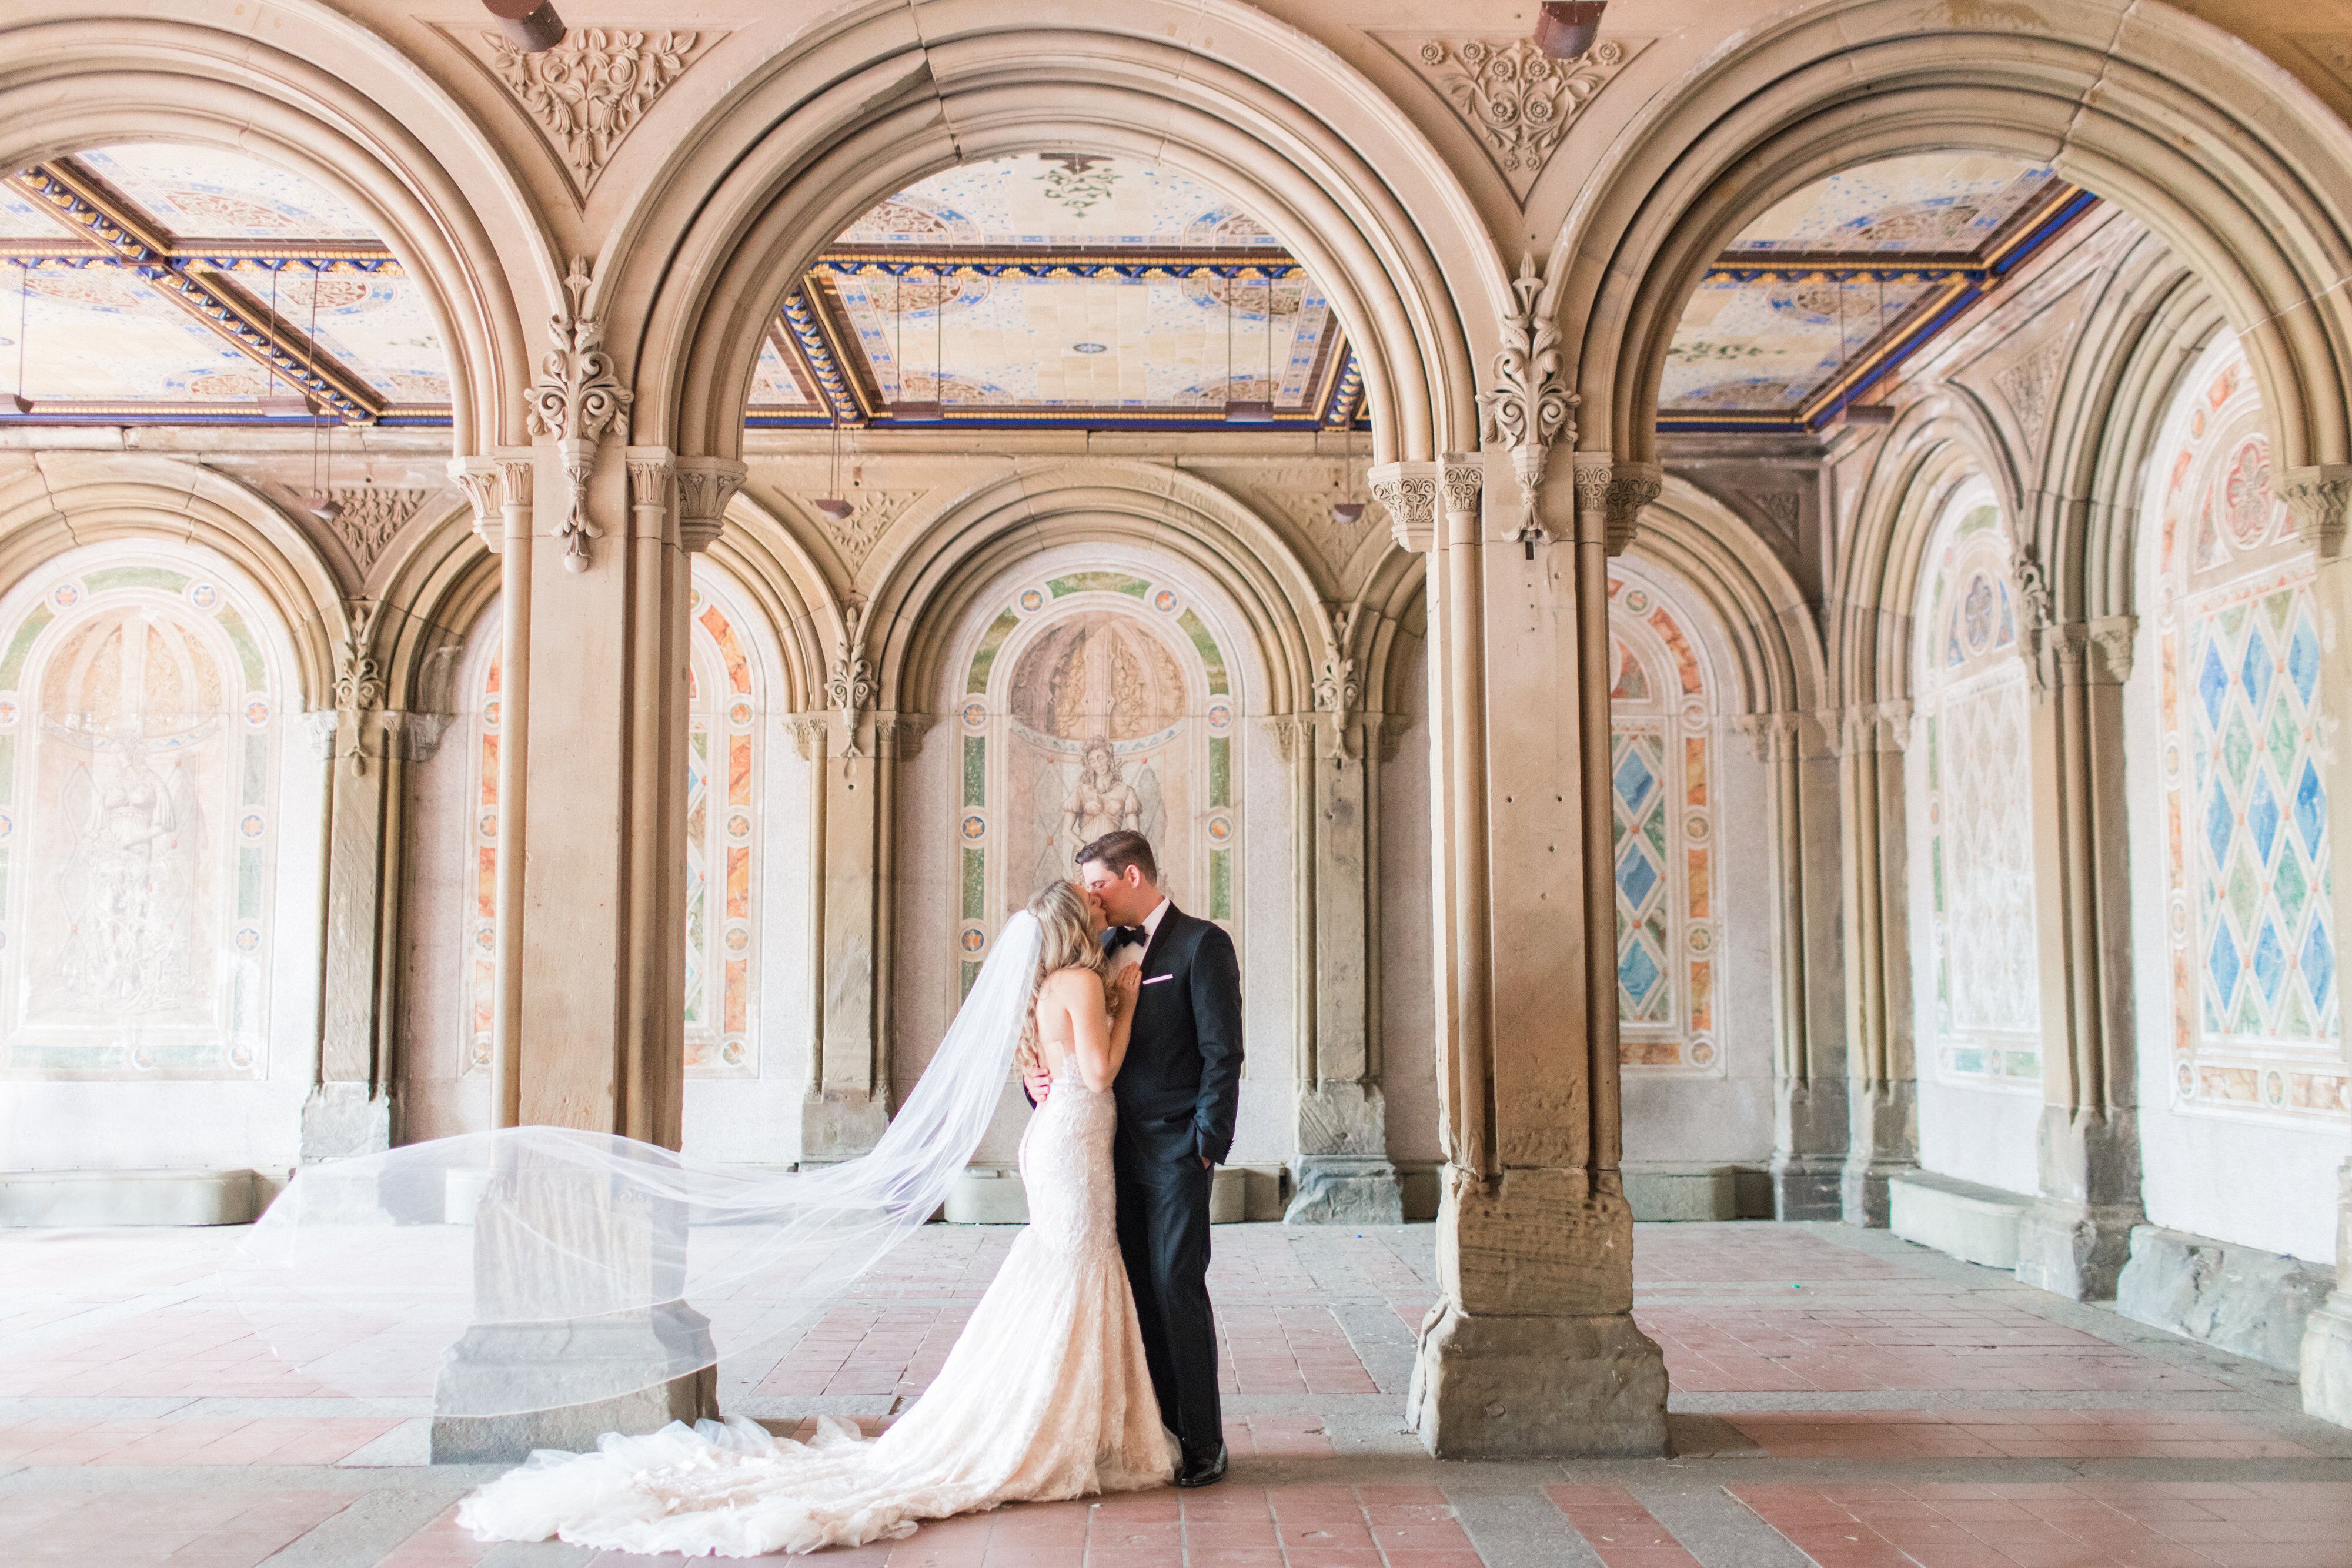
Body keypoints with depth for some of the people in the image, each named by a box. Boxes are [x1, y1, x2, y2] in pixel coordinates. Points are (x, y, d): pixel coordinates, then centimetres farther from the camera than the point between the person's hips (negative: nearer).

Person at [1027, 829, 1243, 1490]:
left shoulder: (1201, 944, -5)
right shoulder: (1110, 950, 14)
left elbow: (1223, 1052, -9)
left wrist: (1206, 1142, -13)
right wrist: (1039, 1078, -1)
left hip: (1175, 1145, -6)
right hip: (1121, 1145, 6)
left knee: (1178, 1286, -5)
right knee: (1141, 1290, 8)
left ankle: (1203, 1445, 5)